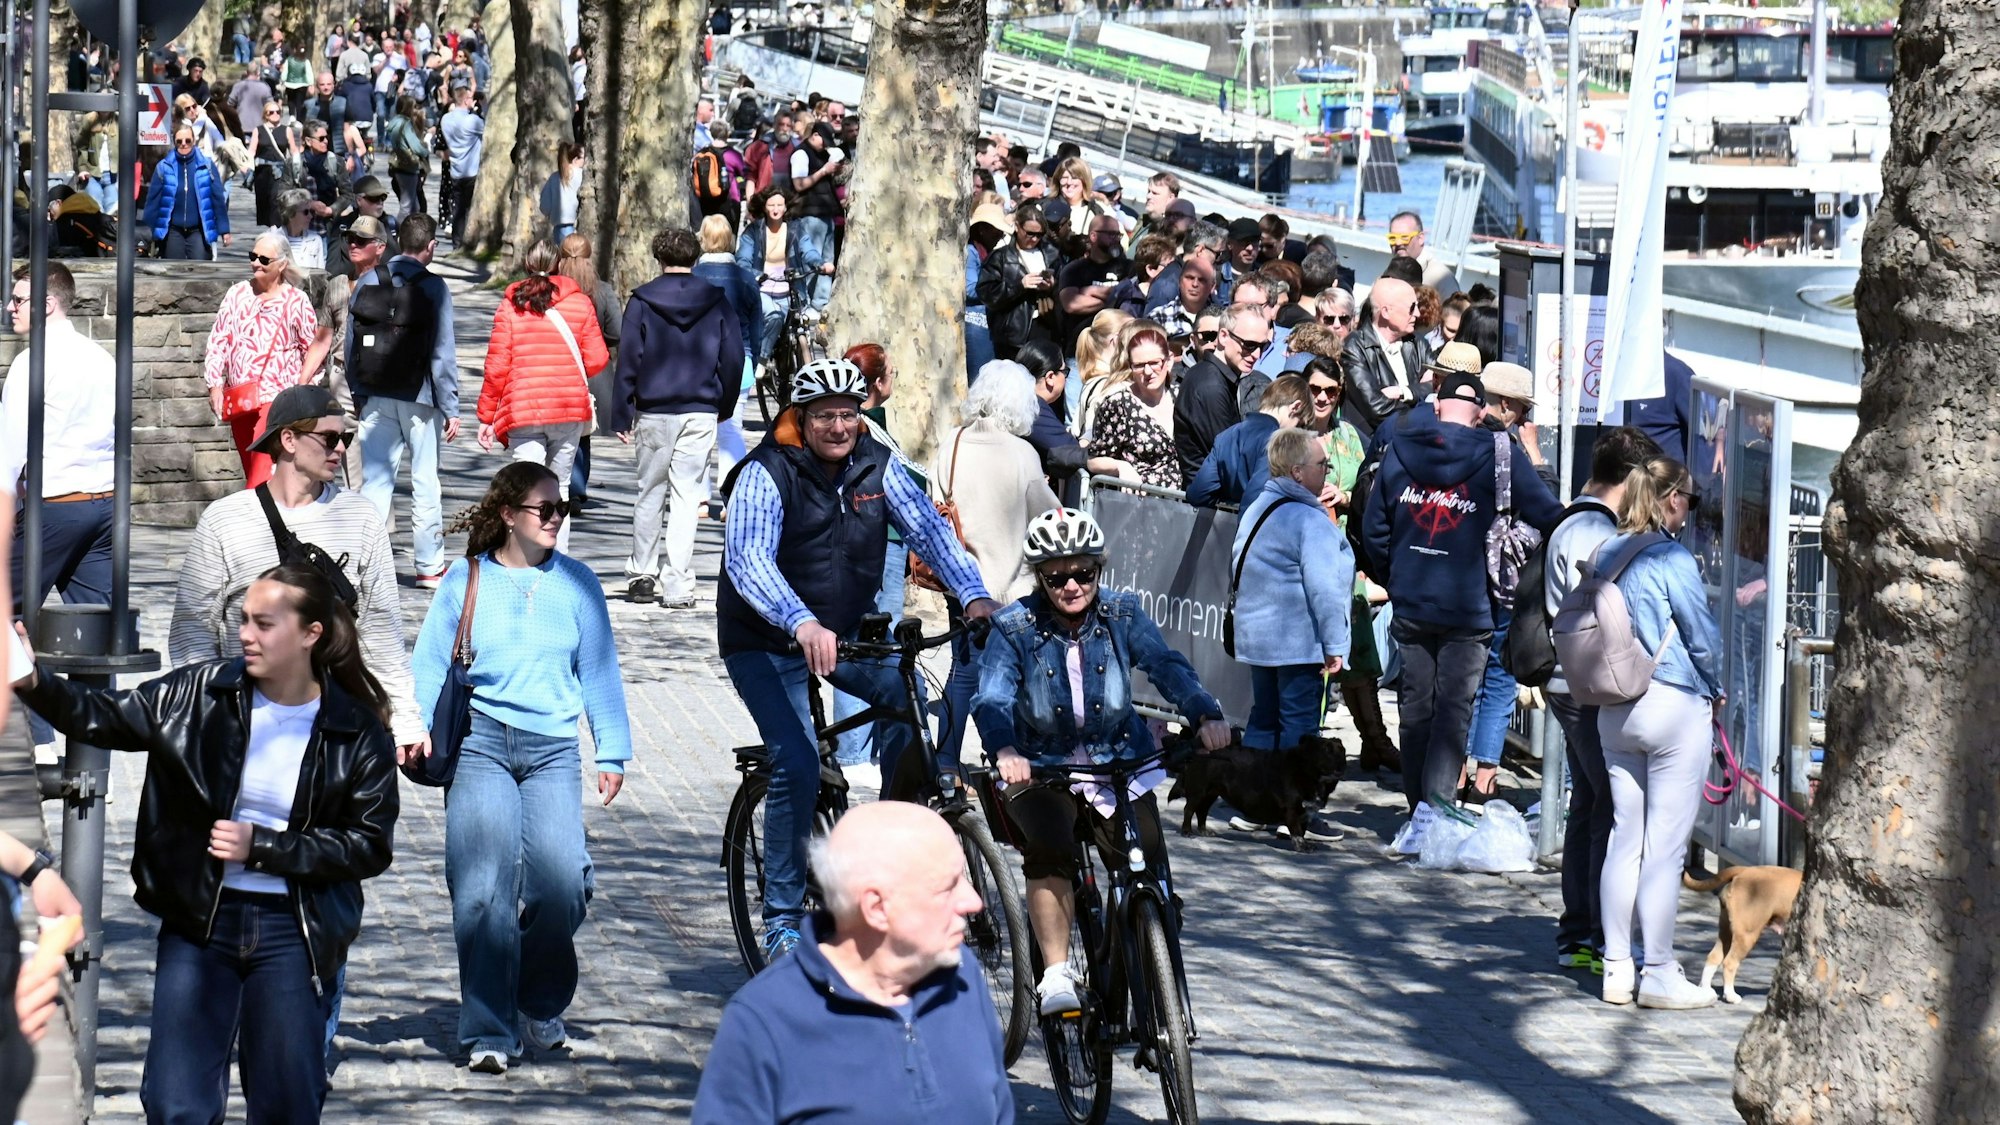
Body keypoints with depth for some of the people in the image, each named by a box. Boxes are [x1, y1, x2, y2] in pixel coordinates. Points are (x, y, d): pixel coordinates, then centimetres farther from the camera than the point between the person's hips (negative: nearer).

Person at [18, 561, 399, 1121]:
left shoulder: (358, 733, -5)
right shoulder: (203, 693, -1)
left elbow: (370, 845, -5)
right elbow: (107, 717, 0)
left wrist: (260, 846, -12)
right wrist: (32, 684, -18)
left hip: (291, 932, -1)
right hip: (199, 922, 1)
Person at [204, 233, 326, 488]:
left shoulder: (297, 301, 1)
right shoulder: (237, 294, 10)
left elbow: (314, 348, 9)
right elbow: (218, 341, 9)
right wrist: (215, 385, 3)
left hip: (278, 398, -5)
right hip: (238, 398, 5)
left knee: (262, 475, -18)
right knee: (250, 470, 10)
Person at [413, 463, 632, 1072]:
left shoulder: (576, 583, 11)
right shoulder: (466, 580, 7)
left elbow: (599, 671, 15)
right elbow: (430, 666, 10)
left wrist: (612, 752, 12)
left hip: (552, 750, 1)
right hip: (479, 742, -1)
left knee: (560, 879, -15)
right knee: (484, 888, -12)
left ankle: (542, 1005, 10)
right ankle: (489, 1032, -6)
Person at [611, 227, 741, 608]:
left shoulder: (642, 301, -2)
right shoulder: (716, 302, 2)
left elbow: (628, 361, -2)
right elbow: (734, 359, 5)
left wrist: (621, 416, 2)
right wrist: (724, 408, 17)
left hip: (654, 412, -1)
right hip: (701, 413, 1)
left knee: (650, 493, 12)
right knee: (686, 497, 0)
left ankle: (641, 574, 16)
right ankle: (678, 587, -4)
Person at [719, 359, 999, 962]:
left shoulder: (877, 465, -4)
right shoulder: (766, 472, -19)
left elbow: (927, 527, -12)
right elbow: (748, 560, -33)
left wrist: (973, 595, -31)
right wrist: (803, 625, -49)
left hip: (849, 633, 4)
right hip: (766, 642, -4)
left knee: (904, 693, -25)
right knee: (797, 766, -19)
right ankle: (782, 918, -6)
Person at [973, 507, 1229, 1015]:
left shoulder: (1122, 614, -4)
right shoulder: (1014, 627, -9)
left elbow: (1166, 666, -17)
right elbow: (992, 697, -22)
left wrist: (1205, 715, -37)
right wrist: (1004, 750, -44)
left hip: (1119, 763, 2)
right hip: (1040, 768, -2)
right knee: (1049, 852, -30)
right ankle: (1056, 974, -20)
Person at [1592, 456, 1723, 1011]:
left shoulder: (1607, 555, 6)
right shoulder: (1673, 559, -13)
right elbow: (1702, 636, -9)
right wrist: (1715, 691, 10)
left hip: (1614, 710, 7)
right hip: (1675, 705, -7)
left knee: (1624, 835, 12)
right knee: (1666, 844, -1)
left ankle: (1616, 967, 15)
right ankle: (1660, 975, 2)